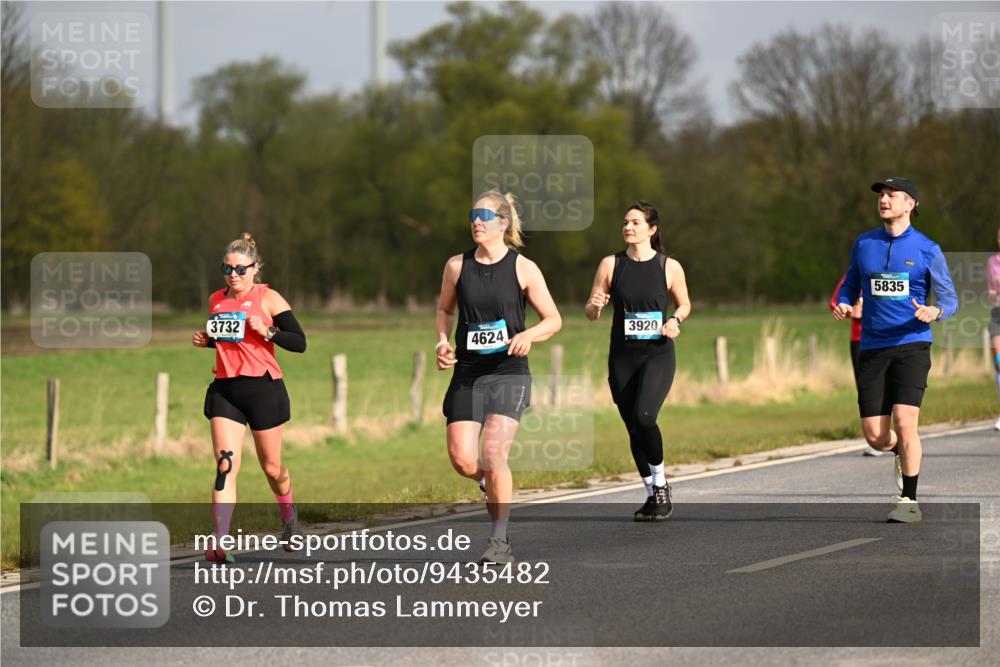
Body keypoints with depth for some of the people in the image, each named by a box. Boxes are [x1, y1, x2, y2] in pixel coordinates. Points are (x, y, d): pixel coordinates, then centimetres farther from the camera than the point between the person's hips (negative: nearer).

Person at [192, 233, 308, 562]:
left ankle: (289, 516, 41)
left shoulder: (268, 298, -4)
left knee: (271, 467, 10)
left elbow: (299, 342, -7)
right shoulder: (217, 300, 11)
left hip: (263, 387, -3)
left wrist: (267, 331, -22)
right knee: (225, 464, -13)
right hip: (225, 390, 3)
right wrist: (205, 340, 6)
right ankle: (220, 543, -19)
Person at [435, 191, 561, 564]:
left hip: (508, 372, -3)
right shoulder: (457, 266, 5)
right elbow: (444, 309, 22)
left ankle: (500, 541, -6)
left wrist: (528, 334, -17)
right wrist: (443, 341, 4)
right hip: (467, 373, 3)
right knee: (462, 460, -6)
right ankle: (490, 484, 32)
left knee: (493, 452, -18)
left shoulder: (523, 268, -2)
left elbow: (553, 320, 3)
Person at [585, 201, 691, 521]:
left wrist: (675, 320, -8)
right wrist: (595, 305, -17)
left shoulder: (669, 267, -1)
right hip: (623, 357, 3)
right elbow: (590, 313, 5)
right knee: (634, 428, 5)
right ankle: (652, 495, 21)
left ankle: (660, 484, -2)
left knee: (643, 416, -23)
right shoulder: (611, 265, 2)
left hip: (658, 354, -3)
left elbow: (684, 304, 13)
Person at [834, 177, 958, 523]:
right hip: (872, 348, 3)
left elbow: (949, 299, 4)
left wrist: (934, 311, -19)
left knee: (904, 423, -17)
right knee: (875, 435, -1)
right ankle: (902, 453, 35)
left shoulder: (927, 249, 0)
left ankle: (909, 501, -5)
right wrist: (843, 304, -3)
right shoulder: (863, 244, 9)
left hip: (911, 345, -3)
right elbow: (851, 285, 21)